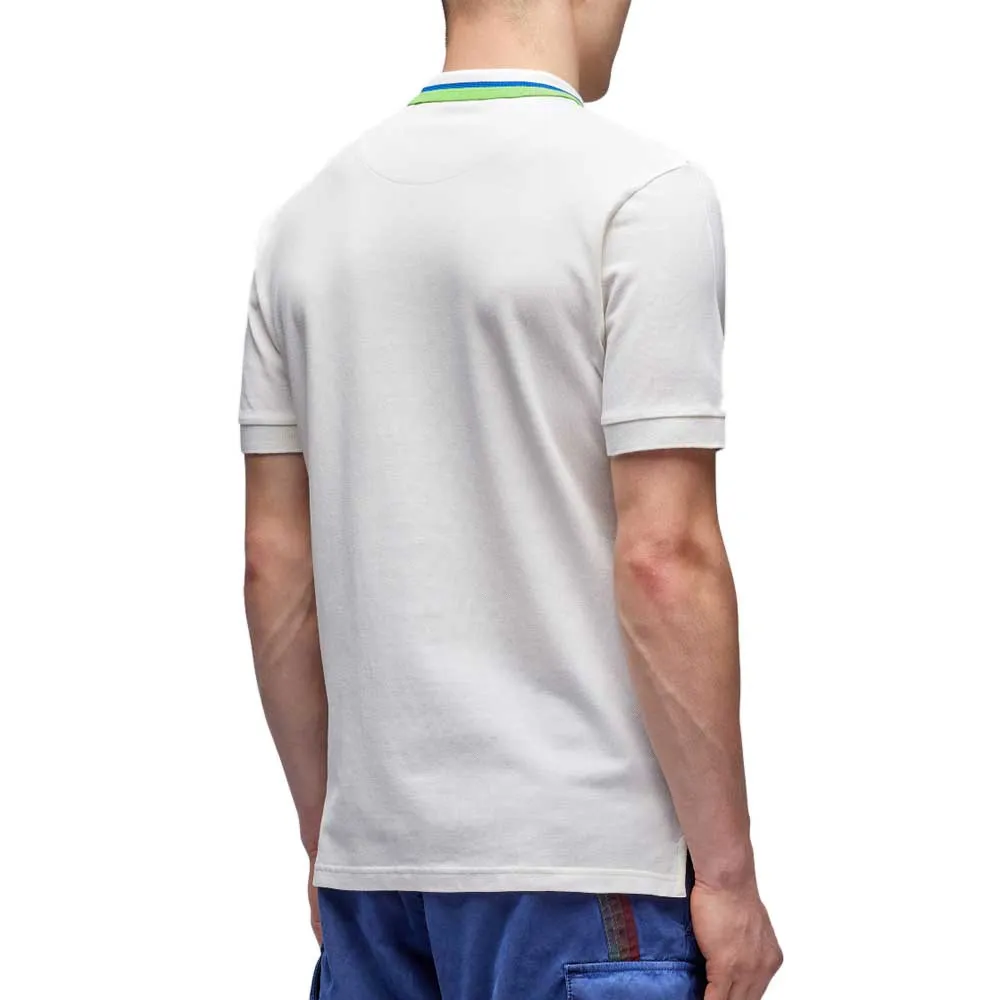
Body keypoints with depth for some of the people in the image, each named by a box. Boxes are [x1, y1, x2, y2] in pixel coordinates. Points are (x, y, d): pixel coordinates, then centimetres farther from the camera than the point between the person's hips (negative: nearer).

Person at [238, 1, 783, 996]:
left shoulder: (308, 214, 9)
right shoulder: (643, 189, -10)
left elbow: (274, 563, 10)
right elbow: (663, 559, -15)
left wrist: (328, 835, 18)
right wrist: (726, 870, -8)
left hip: (372, 850, 6)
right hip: (579, 860, -6)